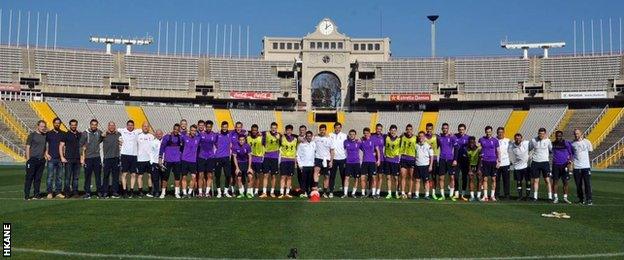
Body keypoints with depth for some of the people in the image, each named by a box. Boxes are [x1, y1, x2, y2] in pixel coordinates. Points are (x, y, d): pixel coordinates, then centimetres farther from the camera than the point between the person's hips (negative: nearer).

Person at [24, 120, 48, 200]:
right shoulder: (32, 135, -1)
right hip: (32, 159, -5)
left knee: (38, 178, 9)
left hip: (41, 160, 5)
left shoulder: (45, 136, 13)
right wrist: (28, 159, -9)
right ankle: (26, 195, 1)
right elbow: (27, 147, -3)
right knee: (29, 177, -2)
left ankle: (36, 194, 15)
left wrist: (46, 154, 8)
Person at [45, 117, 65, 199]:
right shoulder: (48, 133, 5)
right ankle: (49, 192, 2)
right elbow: (45, 145, 6)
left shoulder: (63, 134, 9)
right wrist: (46, 153, -7)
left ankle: (58, 192, 12)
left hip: (60, 158, 2)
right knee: (50, 176, -4)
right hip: (51, 158, -2)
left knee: (59, 176, 6)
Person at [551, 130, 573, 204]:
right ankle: (555, 197, 7)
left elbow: (570, 154, 1)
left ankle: (565, 198, 12)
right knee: (555, 181, 0)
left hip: (564, 165, -2)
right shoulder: (553, 144, 6)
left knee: (565, 182, 2)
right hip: (555, 165, 2)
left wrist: (569, 163, -9)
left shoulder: (566, 143, -2)